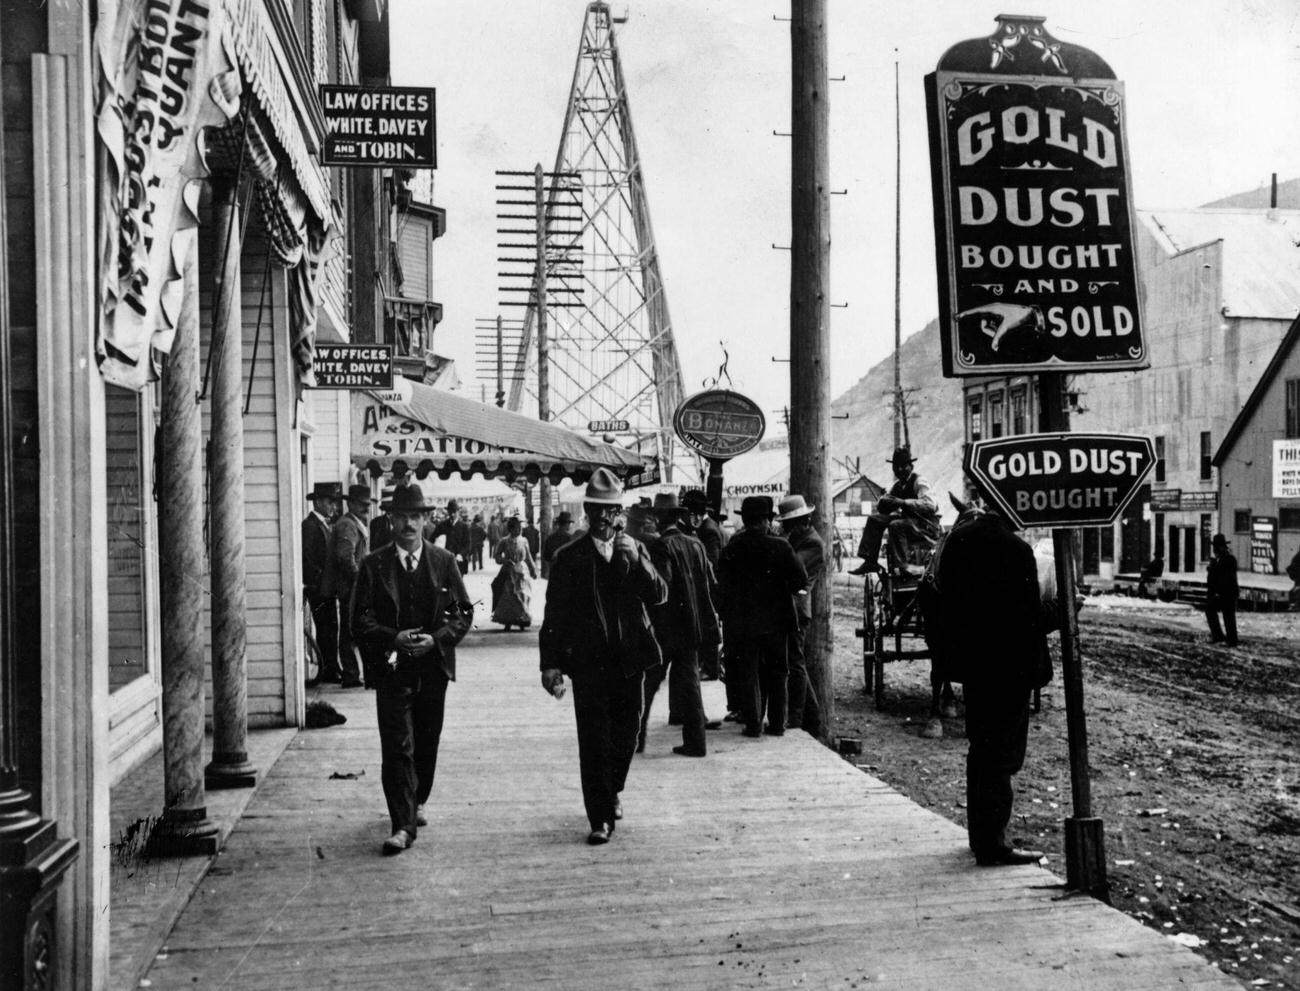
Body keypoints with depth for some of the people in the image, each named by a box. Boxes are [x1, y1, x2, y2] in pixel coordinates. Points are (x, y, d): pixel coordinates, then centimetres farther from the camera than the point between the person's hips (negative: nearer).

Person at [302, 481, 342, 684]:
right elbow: (307, 557, -18)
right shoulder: (310, 525, -13)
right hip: (318, 588, -9)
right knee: (325, 629, -6)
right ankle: (328, 669, -2)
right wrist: (318, 580, -17)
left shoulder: (325, 524, 17)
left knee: (330, 629, 10)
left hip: (327, 587, 9)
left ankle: (331, 669, 15)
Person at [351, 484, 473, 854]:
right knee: (397, 748, -8)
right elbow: (361, 619, -3)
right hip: (391, 667, -2)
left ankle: (416, 802, 37)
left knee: (427, 743, 15)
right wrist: (394, 638, -19)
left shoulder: (444, 562, 4)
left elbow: (464, 612, 3)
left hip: (433, 667, 2)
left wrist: (436, 639, -13)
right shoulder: (373, 565, 0)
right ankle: (403, 826, -6)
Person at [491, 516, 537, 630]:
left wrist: (533, 570, 14)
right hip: (509, 573, -2)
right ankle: (507, 623, 0)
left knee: (523, 597, -2)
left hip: (523, 572, 2)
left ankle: (522, 622, 6)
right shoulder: (504, 542, 1)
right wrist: (504, 560, -17)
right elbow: (496, 556, 2)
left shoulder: (523, 541, 8)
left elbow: (528, 557, 15)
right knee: (508, 596, -6)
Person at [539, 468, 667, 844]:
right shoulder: (569, 556, 0)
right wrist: (550, 663, -7)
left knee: (627, 732, 13)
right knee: (594, 739, -5)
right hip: (588, 661, -3)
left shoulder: (634, 549, 8)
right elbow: (554, 615, -1)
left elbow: (659, 595, -2)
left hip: (629, 658, 3)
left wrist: (635, 561, -16)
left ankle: (613, 791, 38)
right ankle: (601, 818, 2)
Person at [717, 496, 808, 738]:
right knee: (776, 673, 12)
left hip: (742, 622, 0)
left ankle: (753, 724, 6)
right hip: (776, 620, 0)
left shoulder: (731, 549, -7)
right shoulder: (780, 547, -9)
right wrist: (782, 589, 9)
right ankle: (777, 723, 15)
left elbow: (722, 585, -3)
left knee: (748, 674, 7)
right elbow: (801, 580, -9)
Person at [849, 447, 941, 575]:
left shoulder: (919, 482, -11)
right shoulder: (896, 486, 11)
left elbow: (930, 504, -28)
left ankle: (902, 567, -28)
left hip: (927, 525, -8)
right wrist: (883, 502, -14)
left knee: (896, 525, -33)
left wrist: (904, 502, -32)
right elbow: (881, 508, 11)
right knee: (874, 519, -1)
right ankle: (870, 561, -4)